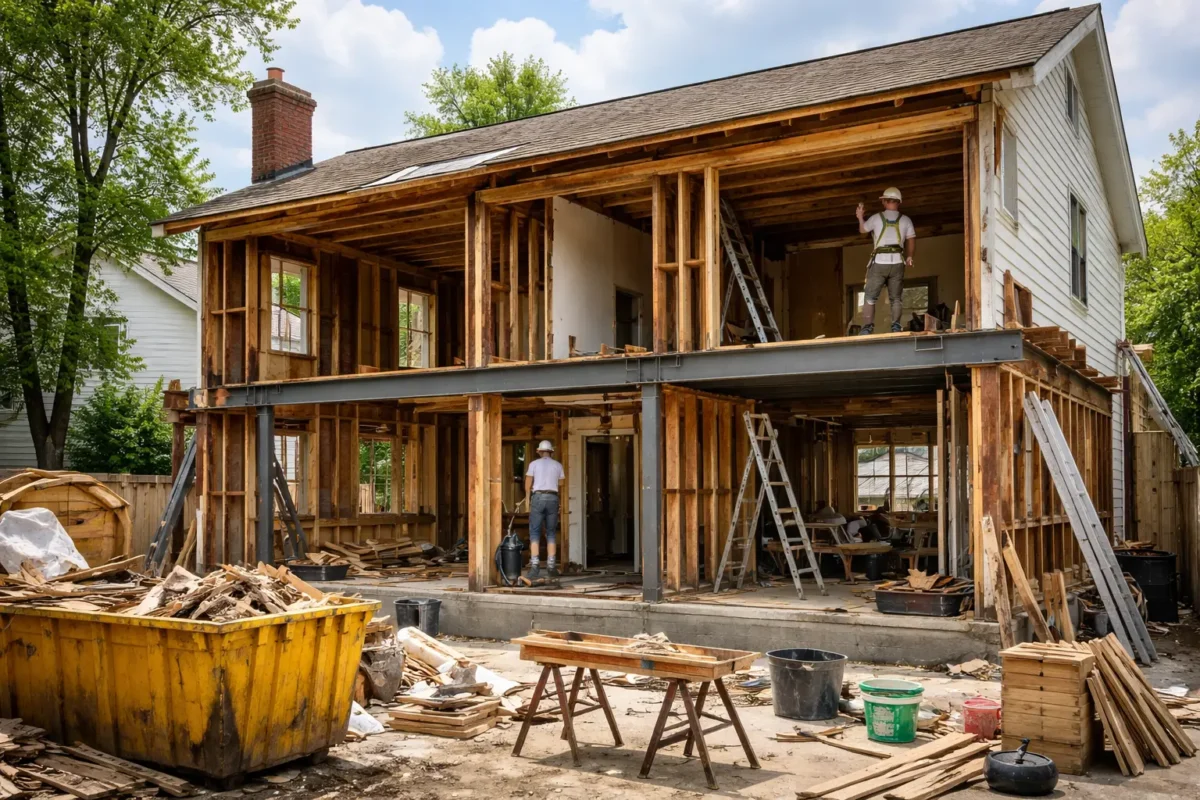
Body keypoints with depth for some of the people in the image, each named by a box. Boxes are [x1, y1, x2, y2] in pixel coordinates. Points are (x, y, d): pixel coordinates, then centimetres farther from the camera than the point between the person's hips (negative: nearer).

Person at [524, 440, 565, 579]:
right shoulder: (558, 465, 9)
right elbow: (561, 483, 21)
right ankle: (551, 567, 7)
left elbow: (527, 485, 2)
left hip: (538, 497, -2)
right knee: (551, 533, 10)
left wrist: (528, 499, 19)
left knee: (534, 533, -1)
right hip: (553, 498, 2)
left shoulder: (534, 464, 2)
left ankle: (534, 568, -10)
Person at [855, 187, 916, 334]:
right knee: (896, 297, 8)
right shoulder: (905, 220, 7)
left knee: (870, 296, 3)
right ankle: (896, 326, -3)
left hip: (879, 262, -1)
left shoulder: (876, 218, 4)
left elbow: (862, 230, 21)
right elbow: (912, 243, 7)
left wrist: (860, 217, 39)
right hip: (897, 262, 1)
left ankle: (867, 327, -6)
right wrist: (909, 257, 24)